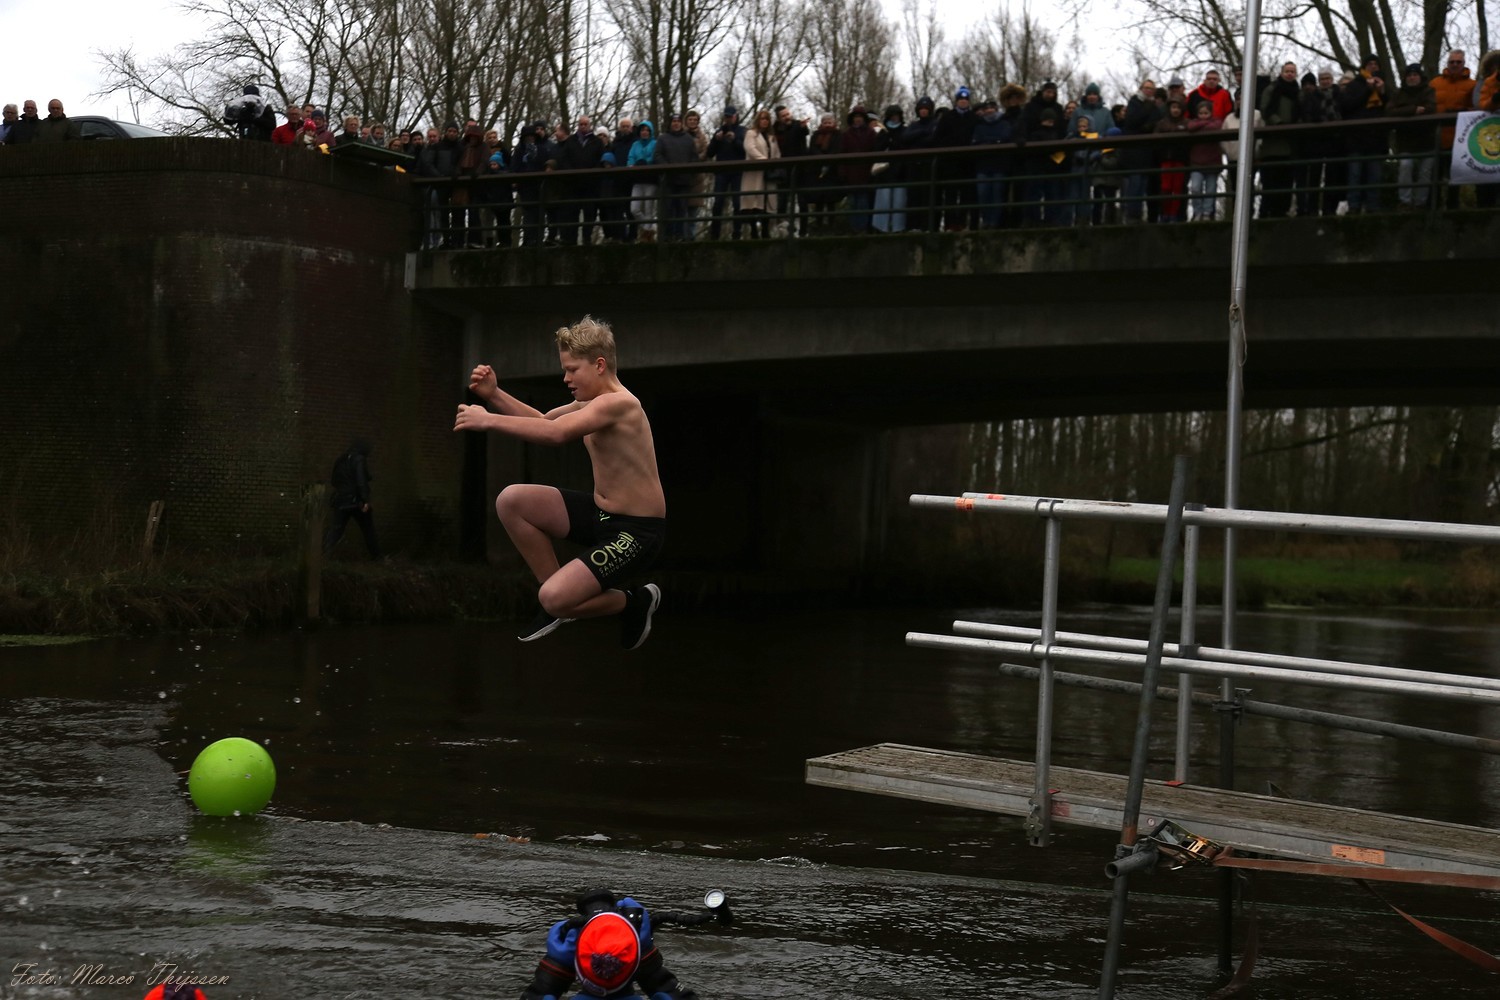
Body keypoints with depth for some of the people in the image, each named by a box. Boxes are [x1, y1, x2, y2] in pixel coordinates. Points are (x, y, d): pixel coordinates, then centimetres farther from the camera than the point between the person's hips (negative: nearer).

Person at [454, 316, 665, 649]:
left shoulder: (619, 404, -23)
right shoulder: (590, 402, 7)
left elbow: (556, 433, -35)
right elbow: (542, 420, 17)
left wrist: (488, 420, -31)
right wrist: (493, 394, 1)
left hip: (637, 532, -9)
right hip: (600, 513, 9)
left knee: (555, 599, -23)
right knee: (511, 501, -3)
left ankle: (635, 603, 6)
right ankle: (557, 594, 10)